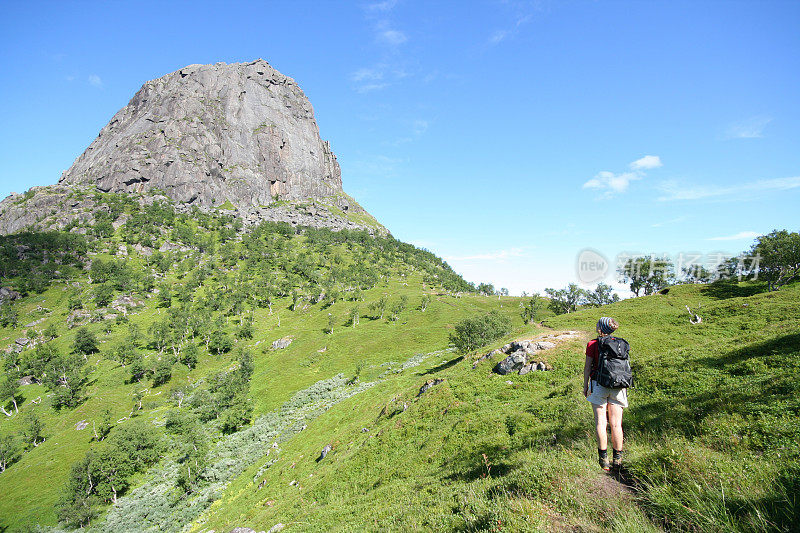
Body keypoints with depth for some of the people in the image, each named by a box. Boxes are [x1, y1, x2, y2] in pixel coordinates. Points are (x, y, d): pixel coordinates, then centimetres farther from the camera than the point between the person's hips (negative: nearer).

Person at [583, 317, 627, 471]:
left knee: (600, 422, 0)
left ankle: (604, 459, -1)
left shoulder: (593, 344, -3)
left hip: (599, 384, -3)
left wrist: (585, 386, 6)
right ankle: (618, 460, 11)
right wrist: (624, 386, 18)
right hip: (618, 386, 3)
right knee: (616, 423, 6)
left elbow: (587, 367, -2)